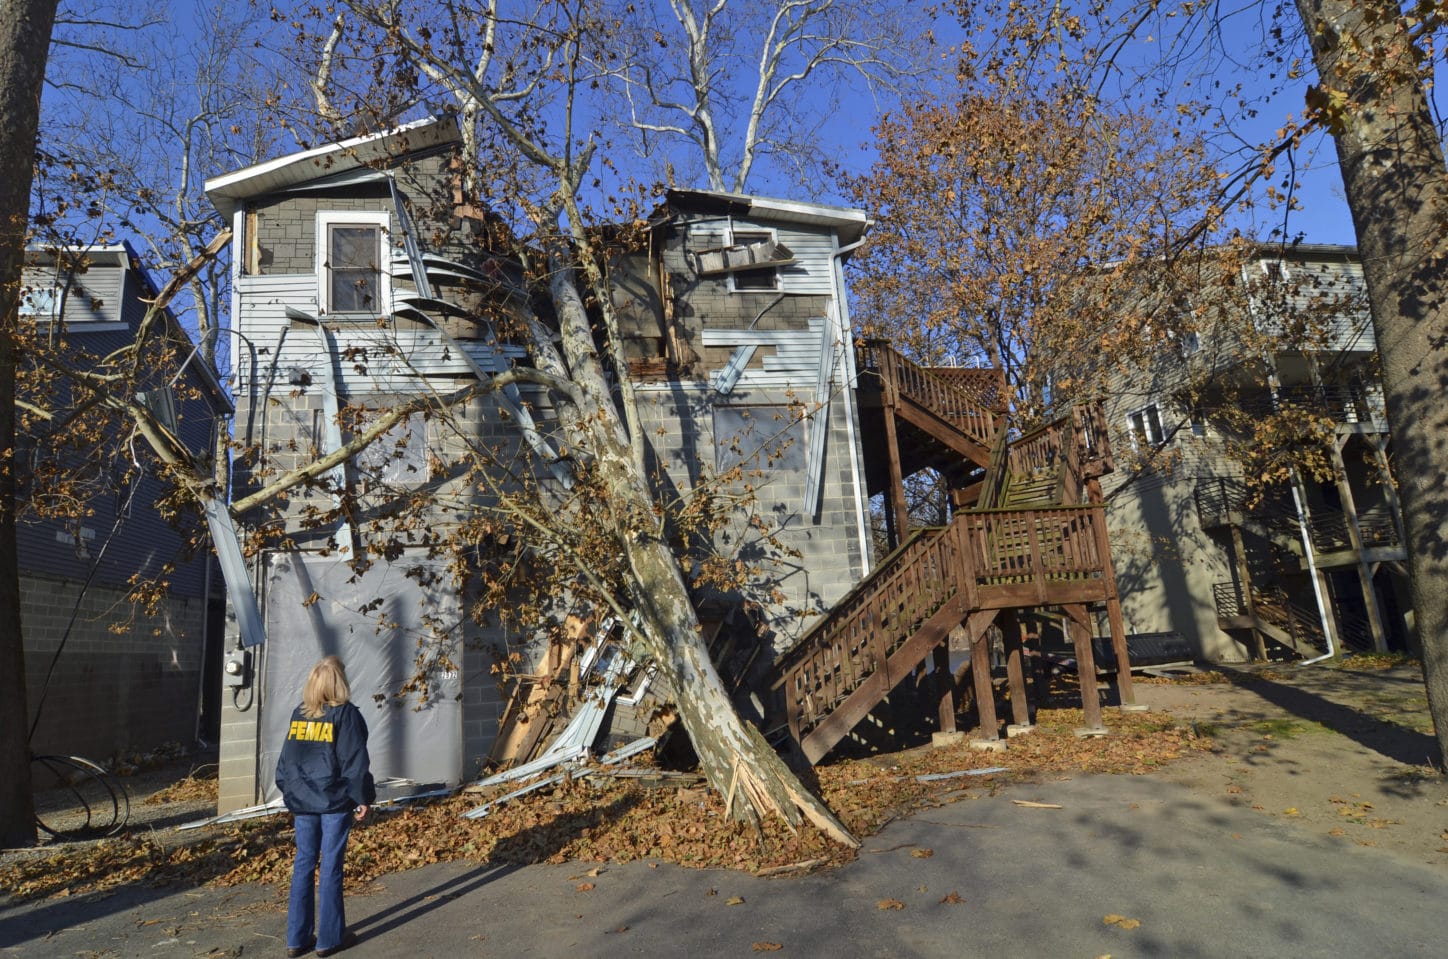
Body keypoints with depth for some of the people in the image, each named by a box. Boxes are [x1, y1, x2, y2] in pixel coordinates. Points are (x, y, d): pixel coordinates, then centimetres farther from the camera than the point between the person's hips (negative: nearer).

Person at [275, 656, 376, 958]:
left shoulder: (298, 714, 6)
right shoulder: (346, 714, -10)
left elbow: (286, 758, 12)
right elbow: (355, 762, -11)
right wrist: (363, 798, -4)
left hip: (303, 801, 5)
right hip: (335, 801, -5)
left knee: (303, 864, 12)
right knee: (331, 866, 2)